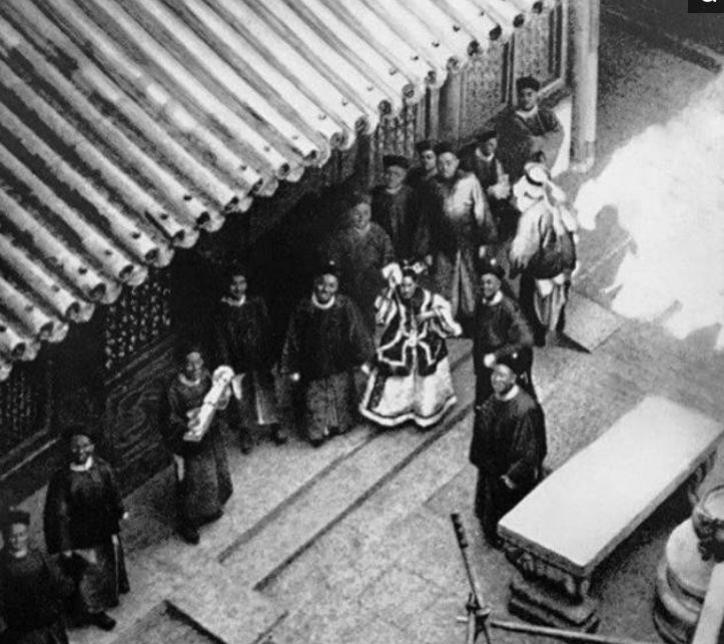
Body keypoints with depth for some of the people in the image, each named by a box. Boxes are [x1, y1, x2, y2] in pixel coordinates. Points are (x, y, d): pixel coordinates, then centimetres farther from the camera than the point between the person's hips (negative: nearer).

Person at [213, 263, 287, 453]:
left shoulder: (256, 304, 1)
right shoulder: (222, 309, -3)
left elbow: (267, 331, 3)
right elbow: (220, 340, -3)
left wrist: (268, 358, -2)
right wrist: (225, 365, -9)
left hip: (259, 361, 1)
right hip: (237, 364, -1)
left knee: (266, 392, 4)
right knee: (241, 398, 4)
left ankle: (275, 428, 19)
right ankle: (246, 436, 18)